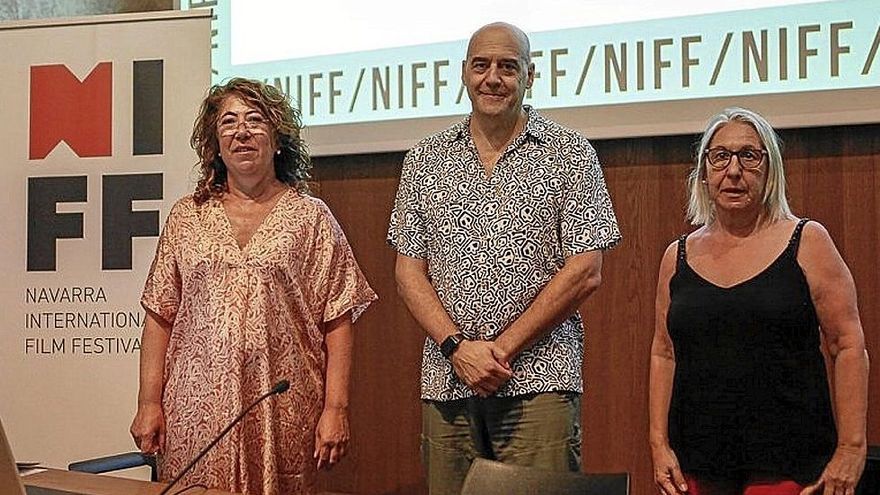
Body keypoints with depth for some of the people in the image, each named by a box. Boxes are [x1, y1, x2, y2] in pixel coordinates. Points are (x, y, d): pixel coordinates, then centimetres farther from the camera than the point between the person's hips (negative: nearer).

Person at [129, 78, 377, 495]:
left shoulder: (310, 217, 5)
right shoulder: (186, 218, 10)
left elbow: (337, 323, 1)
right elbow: (160, 318, 9)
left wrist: (335, 409, -6)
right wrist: (149, 403, 2)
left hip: (283, 414, -1)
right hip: (197, 411, 2)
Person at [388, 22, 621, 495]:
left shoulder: (570, 154, 2)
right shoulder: (424, 160, 11)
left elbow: (585, 271, -4)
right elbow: (409, 270, 8)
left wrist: (503, 348, -9)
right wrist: (457, 346, -7)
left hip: (538, 380, -3)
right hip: (446, 380, 3)